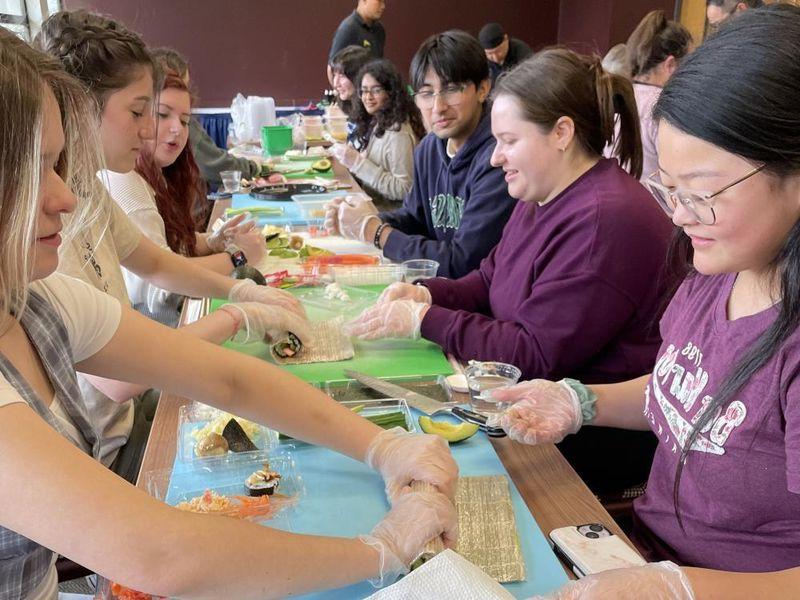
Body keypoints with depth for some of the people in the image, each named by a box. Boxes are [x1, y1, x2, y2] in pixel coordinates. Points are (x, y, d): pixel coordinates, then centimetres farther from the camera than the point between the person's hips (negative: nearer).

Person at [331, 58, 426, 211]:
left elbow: (404, 191, -22)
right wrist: (347, 156, 0)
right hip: (368, 202, 8)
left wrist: (358, 162, -22)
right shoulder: (376, 123, 9)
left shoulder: (398, 132, -17)